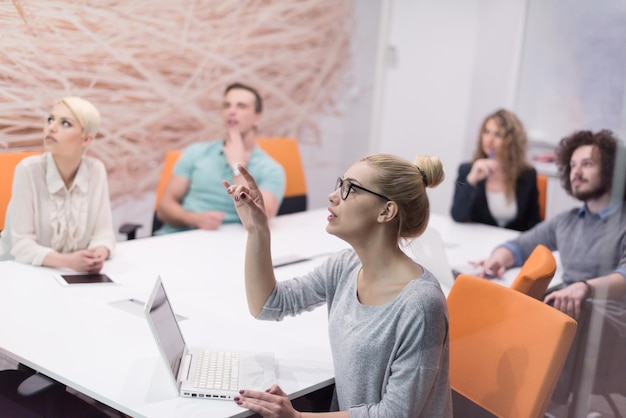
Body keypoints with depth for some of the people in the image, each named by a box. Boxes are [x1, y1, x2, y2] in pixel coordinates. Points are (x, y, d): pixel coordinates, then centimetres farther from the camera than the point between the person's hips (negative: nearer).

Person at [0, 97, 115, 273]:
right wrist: (67, 261, -32)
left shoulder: (96, 170, -6)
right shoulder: (28, 169, -14)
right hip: (22, 271, -2)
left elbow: (103, 230, -4)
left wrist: (99, 254, -25)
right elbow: (22, 245, -17)